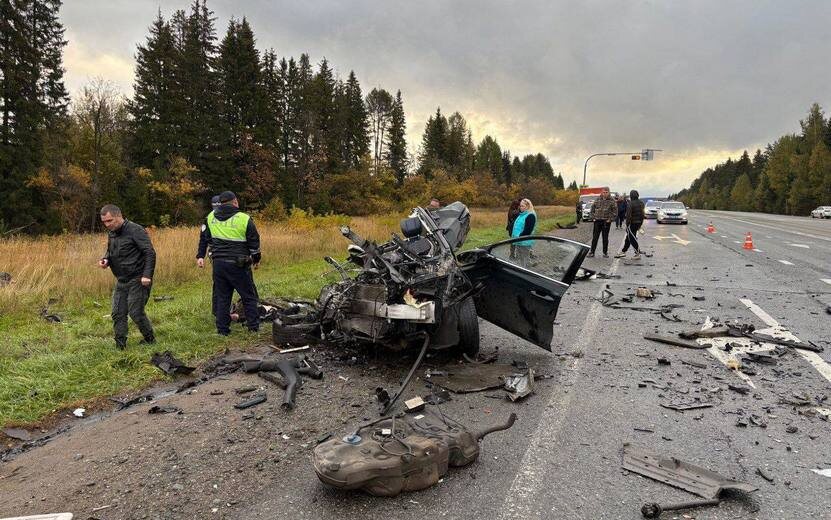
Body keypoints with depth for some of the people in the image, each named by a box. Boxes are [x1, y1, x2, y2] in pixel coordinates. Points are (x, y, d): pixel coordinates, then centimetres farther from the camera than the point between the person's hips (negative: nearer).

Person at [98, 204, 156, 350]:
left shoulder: (135, 230, -14)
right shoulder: (111, 234, 11)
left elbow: (150, 253, -18)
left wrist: (147, 275, -25)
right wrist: (105, 260, 2)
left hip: (137, 280, -8)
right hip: (121, 281, 8)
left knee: (135, 312, -6)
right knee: (118, 313, 5)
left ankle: (150, 339, 15)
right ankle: (120, 347, 13)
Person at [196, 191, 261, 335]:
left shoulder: (211, 217, 6)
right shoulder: (244, 219, -9)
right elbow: (254, 242, -2)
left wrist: (200, 256, 25)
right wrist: (256, 259, 13)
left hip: (218, 263, 4)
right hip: (238, 264, -4)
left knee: (222, 297, 13)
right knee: (249, 296, 8)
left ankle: (222, 329, 17)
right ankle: (254, 327, 11)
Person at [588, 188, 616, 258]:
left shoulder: (612, 201, -1)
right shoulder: (597, 200, 7)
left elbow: (615, 211, -2)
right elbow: (592, 209, 14)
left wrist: (610, 219, -9)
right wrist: (593, 217, 4)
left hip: (606, 222, -2)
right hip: (597, 221, 2)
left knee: (605, 238, 6)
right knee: (595, 237, 3)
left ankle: (605, 252, 15)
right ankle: (592, 252, 8)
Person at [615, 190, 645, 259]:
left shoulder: (630, 204, -16)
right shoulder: (641, 203, 8)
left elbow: (628, 215, -19)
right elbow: (642, 214, 12)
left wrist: (627, 224, -14)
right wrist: (640, 224, 18)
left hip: (632, 223, -8)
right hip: (638, 223, 8)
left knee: (632, 238, 0)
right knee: (628, 238, 15)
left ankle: (638, 253, 1)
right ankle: (623, 252, 22)